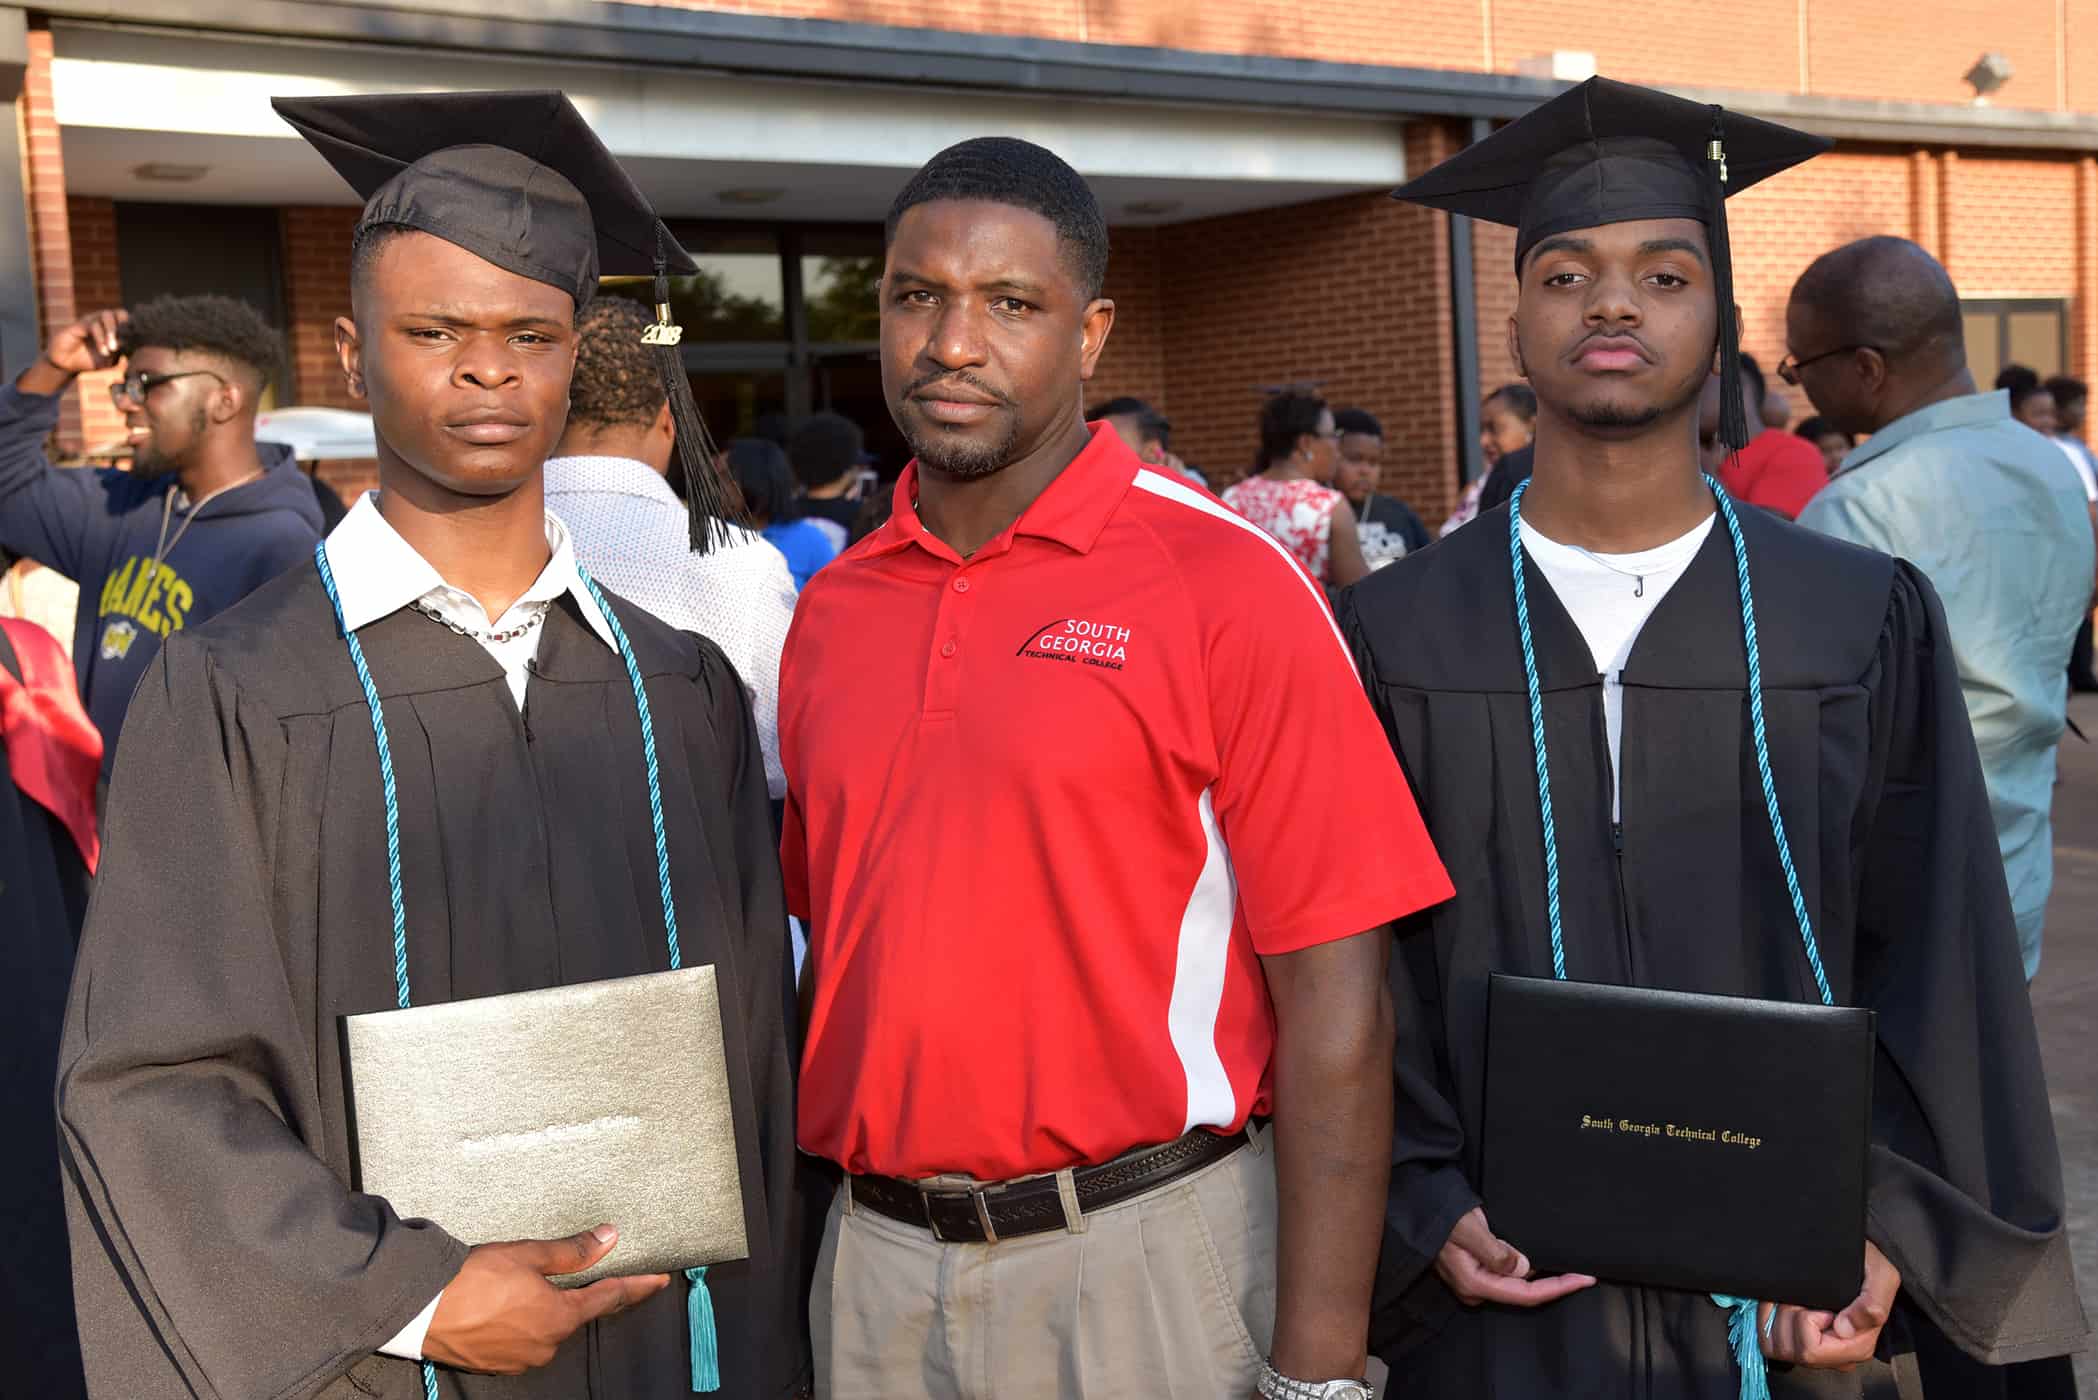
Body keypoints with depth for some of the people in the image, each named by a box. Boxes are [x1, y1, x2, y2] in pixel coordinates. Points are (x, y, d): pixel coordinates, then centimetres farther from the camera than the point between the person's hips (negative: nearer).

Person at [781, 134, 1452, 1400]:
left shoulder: (1227, 587, -10)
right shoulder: (831, 613, 5)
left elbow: (1333, 999, -12)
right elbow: (832, 951, 12)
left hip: (1149, 1259, -4)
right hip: (874, 1268, 4)